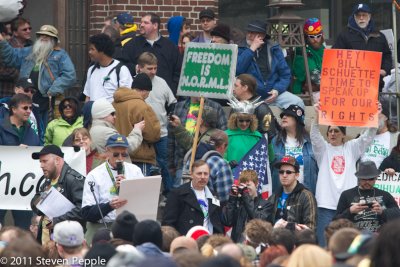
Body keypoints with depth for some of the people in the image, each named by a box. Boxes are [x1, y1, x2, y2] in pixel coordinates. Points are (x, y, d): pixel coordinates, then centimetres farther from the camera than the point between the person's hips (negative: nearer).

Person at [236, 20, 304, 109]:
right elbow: (236, 70, -12)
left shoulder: (274, 49, 13)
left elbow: (285, 74, 13)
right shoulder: (240, 50, 7)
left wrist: (277, 90, -6)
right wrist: (251, 49, -9)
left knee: (297, 102, -19)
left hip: (272, 94, 3)